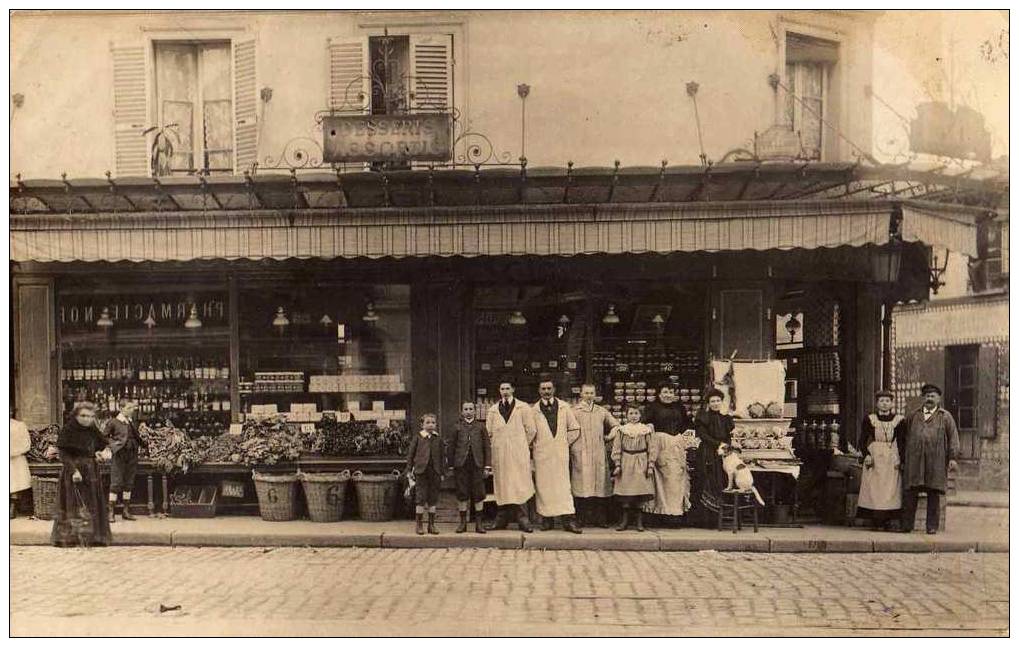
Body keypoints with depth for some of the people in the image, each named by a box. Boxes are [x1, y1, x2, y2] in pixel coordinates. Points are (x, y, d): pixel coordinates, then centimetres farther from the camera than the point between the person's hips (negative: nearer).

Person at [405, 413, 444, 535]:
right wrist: (409, 470, -1)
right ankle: (419, 524, 8)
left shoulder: (438, 439, 7)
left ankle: (431, 524, 15)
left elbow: (441, 457, 11)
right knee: (420, 497, -1)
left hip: (434, 471, 3)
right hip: (421, 470, -3)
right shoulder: (417, 437, 0)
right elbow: (410, 453, 3)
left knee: (433, 498, 7)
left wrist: (441, 473, 9)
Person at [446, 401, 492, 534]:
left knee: (478, 493, 1)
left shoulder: (480, 427, 7)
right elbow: (451, 447, 9)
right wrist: (450, 464, 4)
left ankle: (478, 523, 10)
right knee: (462, 493, 3)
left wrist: (487, 466, 1)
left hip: (477, 464, 0)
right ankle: (463, 522, 13)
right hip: (461, 464, 0)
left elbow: (487, 447, 6)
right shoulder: (457, 427, 7)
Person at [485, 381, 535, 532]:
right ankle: (501, 520, 9)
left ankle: (523, 520, -4)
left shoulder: (523, 408, 4)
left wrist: (522, 446, 5)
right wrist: (497, 445, 8)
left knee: (519, 485, -7)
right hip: (499, 453, 3)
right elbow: (489, 431, 15)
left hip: (518, 453, -3)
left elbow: (531, 430, 3)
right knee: (502, 486, 4)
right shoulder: (493, 410, 12)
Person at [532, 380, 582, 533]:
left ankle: (568, 520, -4)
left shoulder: (564, 407, 6)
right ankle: (547, 519, 7)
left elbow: (575, 429, 10)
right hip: (542, 454, 0)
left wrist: (565, 443, 3)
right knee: (543, 486, 0)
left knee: (563, 485, -3)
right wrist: (534, 445, 2)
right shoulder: (534, 410, 3)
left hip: (561, 453, 0)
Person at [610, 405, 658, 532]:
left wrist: (650, 466, -2)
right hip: (626, 463, 0)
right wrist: (617, 465, -4)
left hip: (641, 464, 0)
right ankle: (624, 521, 6)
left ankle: (639, 522, 8)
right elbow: (616, 449, 4)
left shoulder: (646, 430, 5)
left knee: (641, 493, -2)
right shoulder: (621, 430, 5)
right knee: (625, 492, -2)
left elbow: (651, 449, 4)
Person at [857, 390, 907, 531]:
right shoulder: (869, 419, 7)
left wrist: (901, 459, -6)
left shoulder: (899, 420, 7)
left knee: (891, 491, -5)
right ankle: (876, 521, -2)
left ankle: (885, 521, -2)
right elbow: (862, 441, 7)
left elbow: (902, 442, 6)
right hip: (874, 459, 0)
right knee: (873, 490, -4)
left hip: (892, 460, 0)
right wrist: (866, 455, -9)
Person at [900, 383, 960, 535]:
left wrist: (952, 457, -7)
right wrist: (903, 458, 13)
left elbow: (953, 437, 3)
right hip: (915, 460, 2)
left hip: (936, 461, -2)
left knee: (934, 494, 2)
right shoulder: (914, 416, 17)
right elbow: (906, 436, 18)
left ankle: (932, 526, 8)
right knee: (910, 492, 0)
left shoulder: (945, 416, 9)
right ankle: (907, 525, 5)